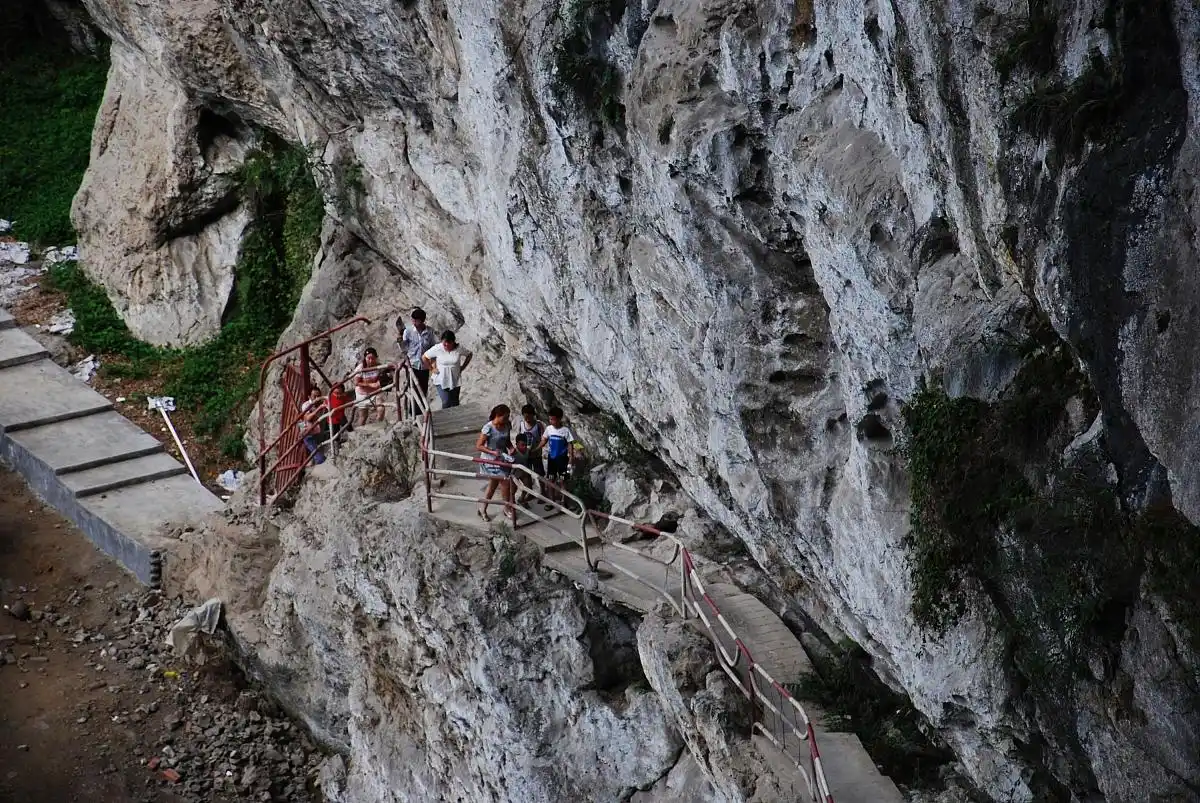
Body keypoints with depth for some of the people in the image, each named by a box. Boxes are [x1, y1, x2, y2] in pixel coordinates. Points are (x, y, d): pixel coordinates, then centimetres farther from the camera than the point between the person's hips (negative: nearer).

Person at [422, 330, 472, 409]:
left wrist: (462, 368, 3)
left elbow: (469, 355, 8)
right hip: (441, 381, -2)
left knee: (455, 403, 9)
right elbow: (424, 357, -4)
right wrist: (431, 369, -5)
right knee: (446, 402, -10)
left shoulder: (459, 349, -11)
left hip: (455, 380, 2)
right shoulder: (437, 349, -16)